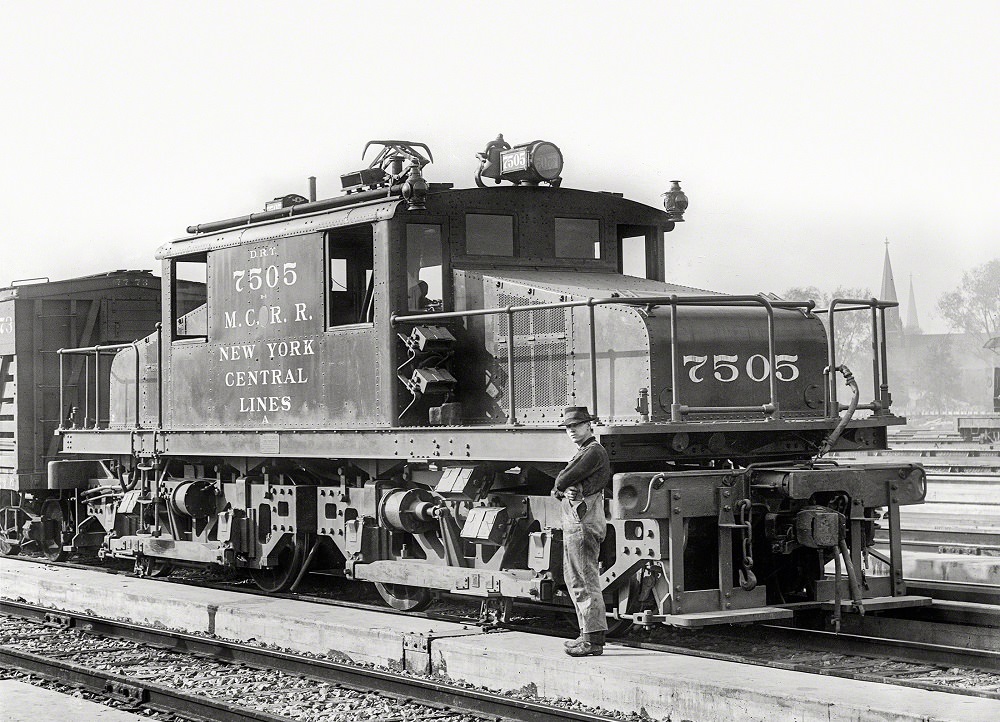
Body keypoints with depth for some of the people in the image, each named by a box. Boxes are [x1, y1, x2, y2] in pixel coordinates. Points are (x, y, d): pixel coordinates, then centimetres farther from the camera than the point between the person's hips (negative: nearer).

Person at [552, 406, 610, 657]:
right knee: (575, 580, 16)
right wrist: (564, 489, -8)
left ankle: (593, 641, -11)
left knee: (586, 581, -11)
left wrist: (560, 486, 5)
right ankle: (587, 635, 22)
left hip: (583, 523, -11)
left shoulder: (594, 452, -11)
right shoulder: (583, 452, 21)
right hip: (574, 523, 11)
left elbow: (563, 481, -17)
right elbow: (560, 485, 14)